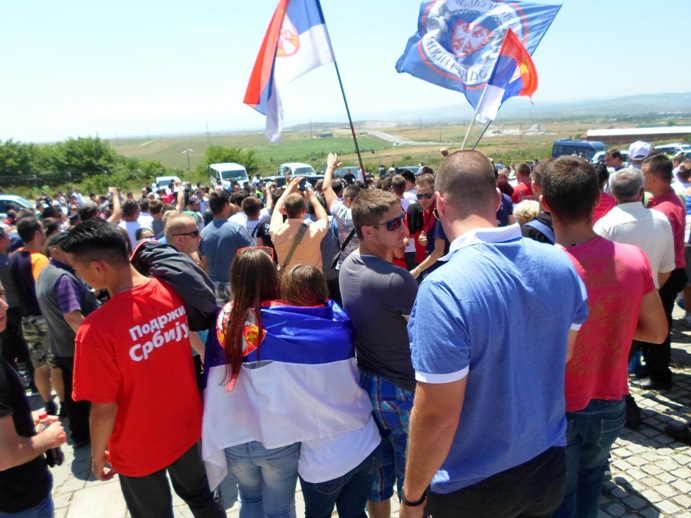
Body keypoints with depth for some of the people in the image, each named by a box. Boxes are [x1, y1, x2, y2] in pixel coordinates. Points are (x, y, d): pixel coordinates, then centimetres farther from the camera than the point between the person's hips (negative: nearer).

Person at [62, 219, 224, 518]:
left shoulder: (97, 328, -31)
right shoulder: (172, 292, -15)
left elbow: (104, 407, -21)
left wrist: (97, 454, -4)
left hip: (140, 449, -4)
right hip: (188, 427, 4)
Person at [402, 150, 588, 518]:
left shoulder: (443, 288, -31)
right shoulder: (561, 263, -9)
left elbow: (436, 415, -26)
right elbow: (565, 354, 6)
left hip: (473, 487, -5)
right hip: (548, 465, 6)